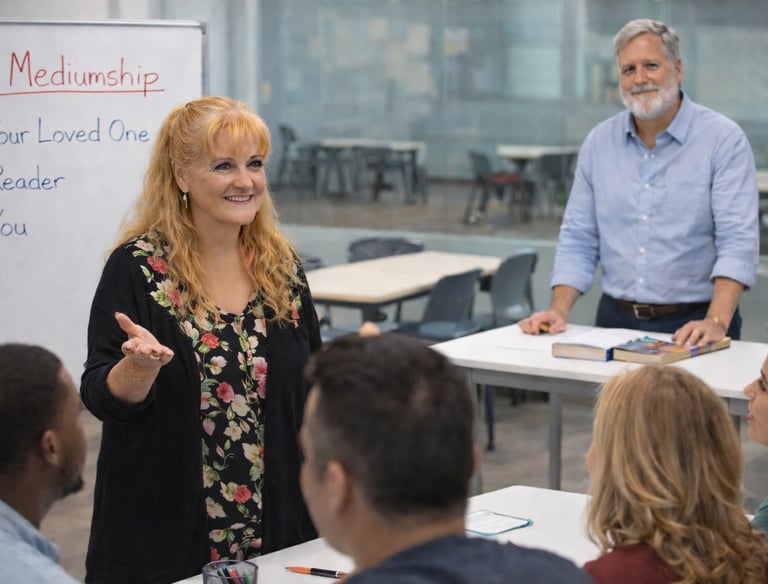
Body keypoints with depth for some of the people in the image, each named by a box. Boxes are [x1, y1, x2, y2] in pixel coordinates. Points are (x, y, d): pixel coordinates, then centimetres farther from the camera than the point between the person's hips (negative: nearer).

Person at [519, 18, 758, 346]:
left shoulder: (724, 140, -5)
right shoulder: (599, 143, 9)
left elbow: (738, 241, -13)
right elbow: (579, 240, 11)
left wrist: (717, 322, -26)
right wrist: (559, 312, -4)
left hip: (693, 324, -3)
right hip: (616, 321, 3)